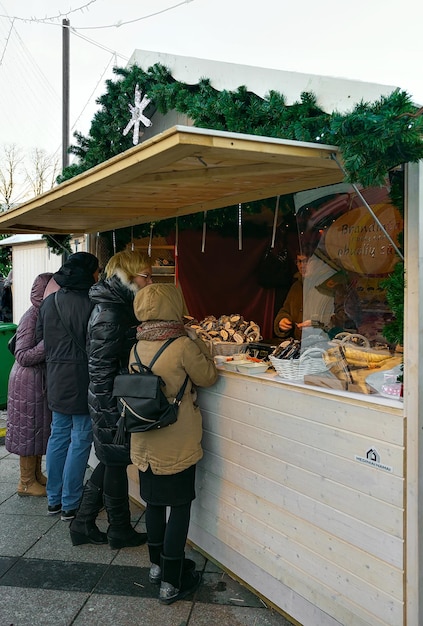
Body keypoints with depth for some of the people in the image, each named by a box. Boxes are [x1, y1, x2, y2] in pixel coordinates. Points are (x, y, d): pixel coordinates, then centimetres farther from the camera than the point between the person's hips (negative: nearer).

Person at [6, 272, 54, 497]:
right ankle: (27, 483, 18)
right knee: (30, 429, 4)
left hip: (42, 380, 8)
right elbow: (22, 356, -21)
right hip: (29, 381, -8)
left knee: (40, 429, 17)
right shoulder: (31, 318, -20)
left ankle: (36, 474, 32)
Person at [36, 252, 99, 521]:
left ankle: (54, 499, 27)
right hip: (82, 382, -7)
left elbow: (41, 337, 14)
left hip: (56, 380, 7)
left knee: (58, 436, 16)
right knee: (80, 440, 4)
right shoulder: (89, 304, -18)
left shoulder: (49, 302, 4)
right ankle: (70, 504, 14)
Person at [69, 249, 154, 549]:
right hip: (112, 403, -10)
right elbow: (100, 364, -23)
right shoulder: (110, 312, -22)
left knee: (110, 462, 19)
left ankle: (83, 525, 31)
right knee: (116, 463, 7)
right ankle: (120, 530, 27)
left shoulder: (121, 305, 9)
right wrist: (107, 407, -22)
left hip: (114, 401, 10)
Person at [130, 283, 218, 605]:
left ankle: (158, 564, 37)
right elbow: (208, 377, -6)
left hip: (146, 442, 6)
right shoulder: (183, 346, -19)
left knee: (155, 502, 20)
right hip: (177, 443, -6)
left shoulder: (138, 348, -1)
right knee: (180, 506, 7)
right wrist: (198, 342, 3)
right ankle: (172, 582, 15)